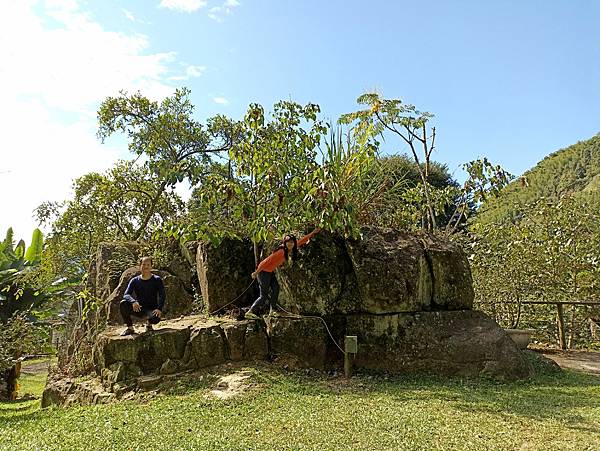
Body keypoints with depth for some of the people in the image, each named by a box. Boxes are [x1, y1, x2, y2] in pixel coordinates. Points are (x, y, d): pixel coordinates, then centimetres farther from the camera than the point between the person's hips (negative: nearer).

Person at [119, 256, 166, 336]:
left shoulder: (157, 280, -2)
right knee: (123, 304, -25)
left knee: (156, 318, -36)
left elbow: (162, 296, -10)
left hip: (152, 309, -2)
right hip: (138, 308, 2)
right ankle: (130, 328, -7)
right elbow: (126, 295, -9)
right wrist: (133, 301, -32)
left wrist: (159, 309, -28)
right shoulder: (135, 281, 3)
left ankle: (149, 324, 4)